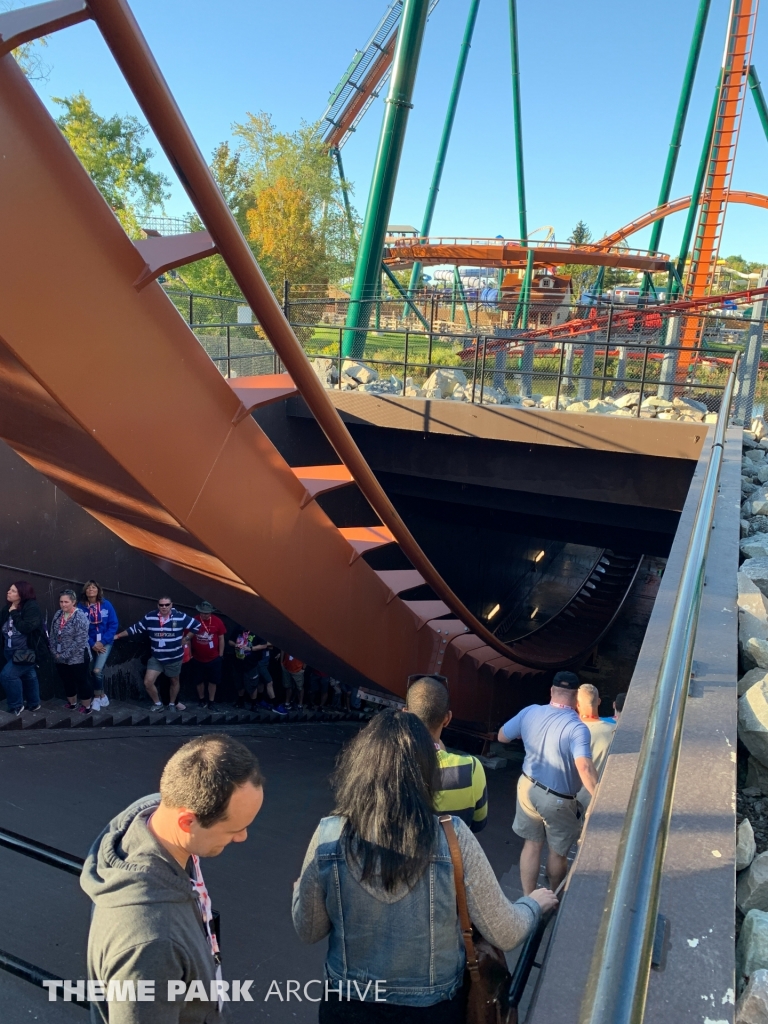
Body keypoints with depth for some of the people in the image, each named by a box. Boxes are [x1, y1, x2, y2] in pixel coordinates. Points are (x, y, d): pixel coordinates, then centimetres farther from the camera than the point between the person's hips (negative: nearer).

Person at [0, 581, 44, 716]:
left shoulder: (32, 607, -18)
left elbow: (26, 627, -29)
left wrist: (14, 613, -22)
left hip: (26, 651, -7)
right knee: (28, 676, 19)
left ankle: (16, 706, 4)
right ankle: (33, 704, 33)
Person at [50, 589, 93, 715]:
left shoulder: (80, 617, -18)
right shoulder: (58, 615, 3)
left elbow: (80, 641, -22)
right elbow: (52, 635, 7)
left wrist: (65, 655, -19)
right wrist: (55, 652, -5)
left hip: (78, 658, -7)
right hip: (60, 659, 7)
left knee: (83, 682, 7)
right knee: (67, 682, 20)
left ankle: (87, 707, 21)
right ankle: (72, 704, 38)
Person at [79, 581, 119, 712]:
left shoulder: (106, 604, -7)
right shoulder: (81, 606, -7)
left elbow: (113, 624, -6)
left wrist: (103, 642, -14)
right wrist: (92, 644, -12)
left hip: (105, 642, -2)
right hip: (90, 644, 2)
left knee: (97, 670, -13)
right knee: (92, 671, 6)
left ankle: (97, 697, 9)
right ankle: (101, 695, 26)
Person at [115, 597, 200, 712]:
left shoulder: (181, 617, -15)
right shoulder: (150, 617, -9)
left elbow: (197, 625, -6)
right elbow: (135, 628, 2)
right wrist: (118, 636, 5)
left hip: (174, 657, -1)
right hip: (156, 657, 1)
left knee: (174, 681, 17)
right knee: (148, 682, -8)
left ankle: (172, 704, 41)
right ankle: (158, 704, 17)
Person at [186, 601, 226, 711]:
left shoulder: (217, 621, -9)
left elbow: (221, 639, 0)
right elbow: (188, 637, 0)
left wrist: (221, 655, 0)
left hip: (214, 658, 0)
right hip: (197, 658, 0)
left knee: (213, 681, 8)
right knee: (199, 681, 14)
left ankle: (211, 702, 22)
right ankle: (201, 700, 33)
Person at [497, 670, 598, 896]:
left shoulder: (530, 712, -9)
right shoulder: (577, 728, -25)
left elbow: (502, 736, 5)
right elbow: (584, 767, -38)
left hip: (528, 787, 4)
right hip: (558, 799, -4)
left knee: (532, 844, 21)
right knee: (558, 851, 21)